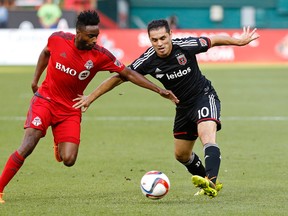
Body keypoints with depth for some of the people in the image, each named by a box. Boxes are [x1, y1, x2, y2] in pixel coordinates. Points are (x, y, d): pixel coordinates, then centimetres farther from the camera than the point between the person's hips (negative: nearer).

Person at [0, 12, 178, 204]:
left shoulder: (100, 56, -13)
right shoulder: (58, 39, -12)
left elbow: (128, 74, -8)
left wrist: (159, 90, -12)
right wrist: (35, 79, 12)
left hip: (70, 110, 1)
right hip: (45, 100, -1)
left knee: (68, 160, -11)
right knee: (27, 147, -20)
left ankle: (60, 144, 28)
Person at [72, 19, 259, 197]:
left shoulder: (185, 46, -23)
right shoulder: (148, 61, -18)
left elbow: (214, 40, -5)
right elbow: (119, 77, -11)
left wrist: (239, 41, 1)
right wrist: (91, 97, -10)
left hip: (204, 95, -5)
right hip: (183, 106, 5)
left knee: (207, 135, -31)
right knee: (181, 155, 13)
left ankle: (211, 182, -47)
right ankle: (210, 184, 34)